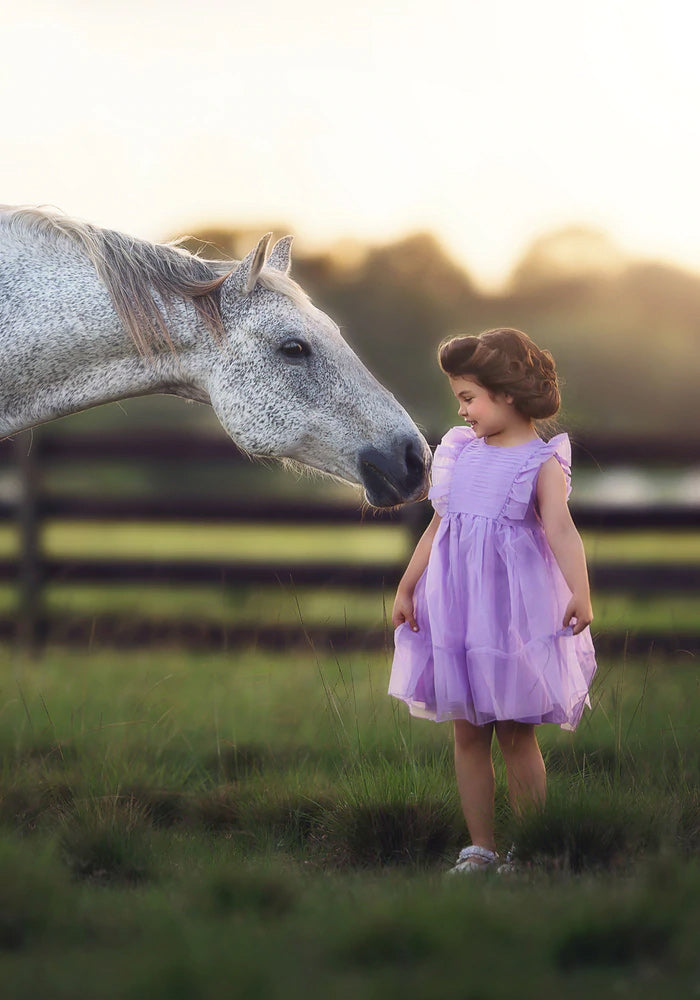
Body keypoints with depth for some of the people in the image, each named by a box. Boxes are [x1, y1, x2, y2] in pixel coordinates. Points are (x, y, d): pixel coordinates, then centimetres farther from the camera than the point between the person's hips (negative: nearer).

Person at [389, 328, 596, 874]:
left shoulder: (542, 462, -7)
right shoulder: (461, 451, 11)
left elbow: (560, 527, -22)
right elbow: (437, 527, 17)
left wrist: (580, 593, -36)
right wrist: (406, 588, 14)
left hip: (513, 610, -5)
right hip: (457, 607, 5)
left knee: (516, 732, 0)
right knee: (467, 731, 6)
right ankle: (481, 847, 13)